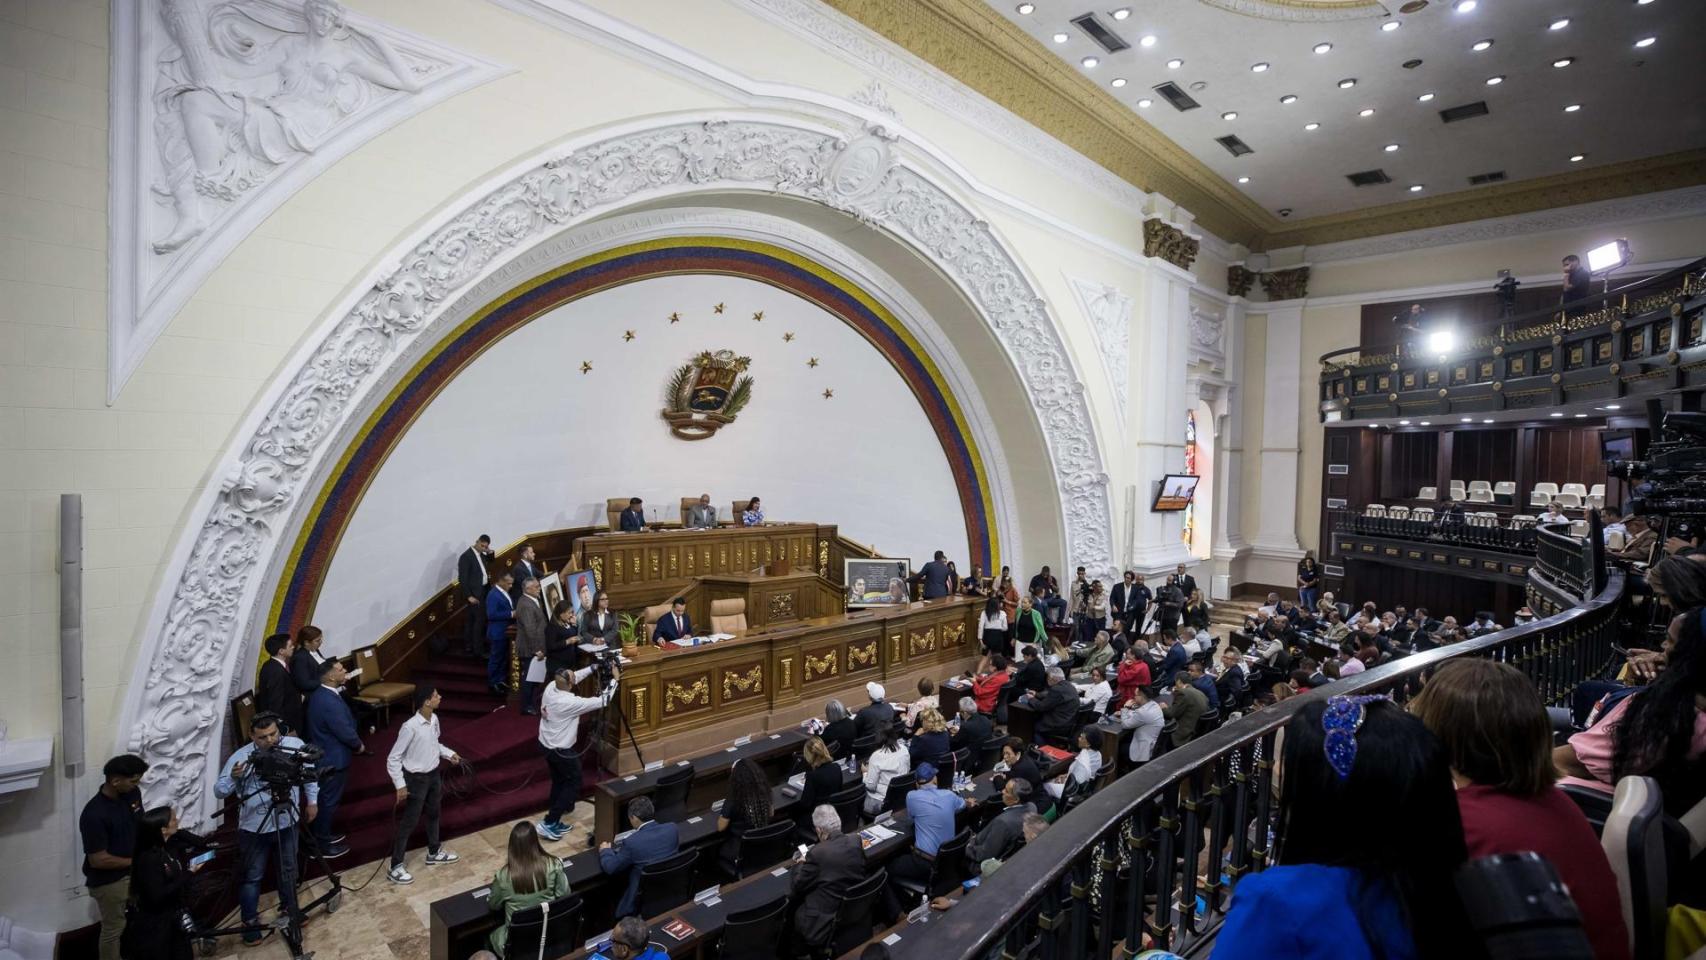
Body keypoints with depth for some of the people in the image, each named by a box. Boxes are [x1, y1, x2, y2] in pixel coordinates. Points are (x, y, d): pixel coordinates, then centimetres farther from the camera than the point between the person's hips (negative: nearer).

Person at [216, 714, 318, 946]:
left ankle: (289, 908, 41)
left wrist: (312, 801, 7)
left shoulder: (295, 745, -12)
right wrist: (233, 778, -34)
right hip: (254, 829, -2)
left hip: (287, 823, 2)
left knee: (288, 870, 19)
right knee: (251, 877, 11)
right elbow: (219, 792, -14)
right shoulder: (240, 757, -18)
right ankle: (251, 923, 29)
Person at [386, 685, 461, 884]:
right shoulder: (410, 727, -29)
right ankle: (396, 867, 20)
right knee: (409, 822, 4)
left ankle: (434, 853, 41)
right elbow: (393, 759, -20)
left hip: (433, 774, 8)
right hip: (416, 779, -8)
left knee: (433, 814, 22)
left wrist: (449, 753, 2)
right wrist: (400, 785, -19)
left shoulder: (434, 719, -6)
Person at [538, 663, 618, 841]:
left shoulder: (551, 687, -12)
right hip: (560, 750, -8)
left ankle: (554, 822, 30)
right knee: (573, 783, 10)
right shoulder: (570, 703, -32)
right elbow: (602, 702, -23)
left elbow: (575, 677, 8)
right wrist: (615, 679, -14)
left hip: (546, 744, 8)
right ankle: (549, 823, 7)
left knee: (559, 780, 22)